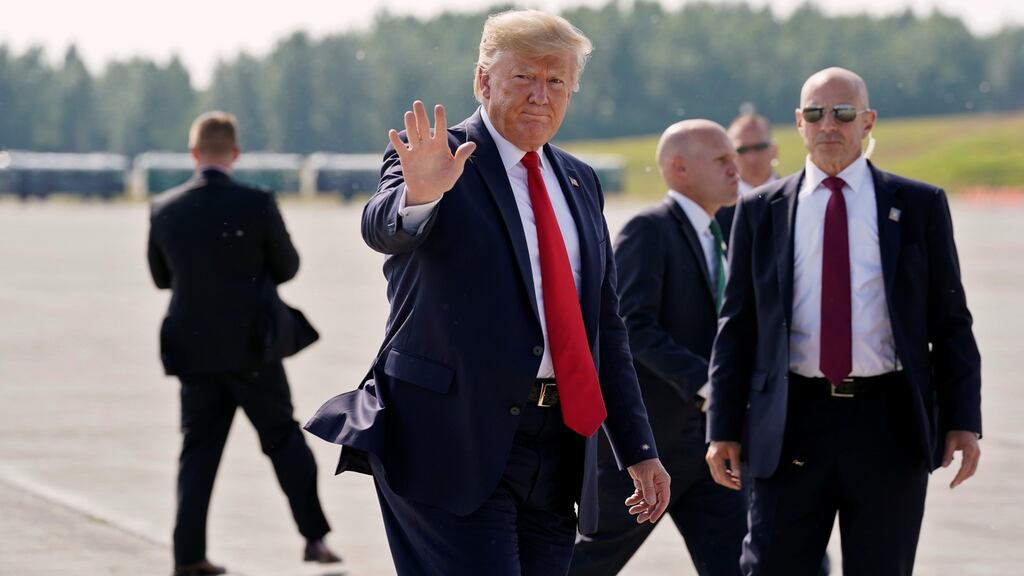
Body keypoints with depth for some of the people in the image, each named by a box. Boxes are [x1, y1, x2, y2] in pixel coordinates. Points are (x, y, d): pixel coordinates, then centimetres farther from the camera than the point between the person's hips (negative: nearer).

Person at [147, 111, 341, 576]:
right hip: (252, 346, -2)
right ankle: (314, 536, 9)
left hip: (194, 350, 2)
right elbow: (287, 267, -1)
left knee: (199, 450, 9)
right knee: (284, 438, 11)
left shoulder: (163, 210, -4)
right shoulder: (257, 205, -13)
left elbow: (161, 277, 9)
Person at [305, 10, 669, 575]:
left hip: (554, 450, 6)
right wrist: (419, 196, -47)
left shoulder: (579, 183, 17)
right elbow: (381, 227, -24)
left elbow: (605, 326, 20)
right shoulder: (435, 158, -2)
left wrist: (638, 449, 16)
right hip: (454, 443, -6)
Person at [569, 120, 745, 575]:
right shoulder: (649, 230, -12)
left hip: (705, 436, 8)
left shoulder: (714, 236, 15)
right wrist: (702, 381, -29)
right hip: (646, 434, -8)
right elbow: (633, 326, -22)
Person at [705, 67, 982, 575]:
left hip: (889, 423, 0)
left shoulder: (918, 205, 6)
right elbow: (737, 326, 8)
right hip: (792, 422, 0)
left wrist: (963, 421, -2)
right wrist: (723, 428, 2)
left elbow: (951, 323, 6)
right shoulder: (760, 211, 8)